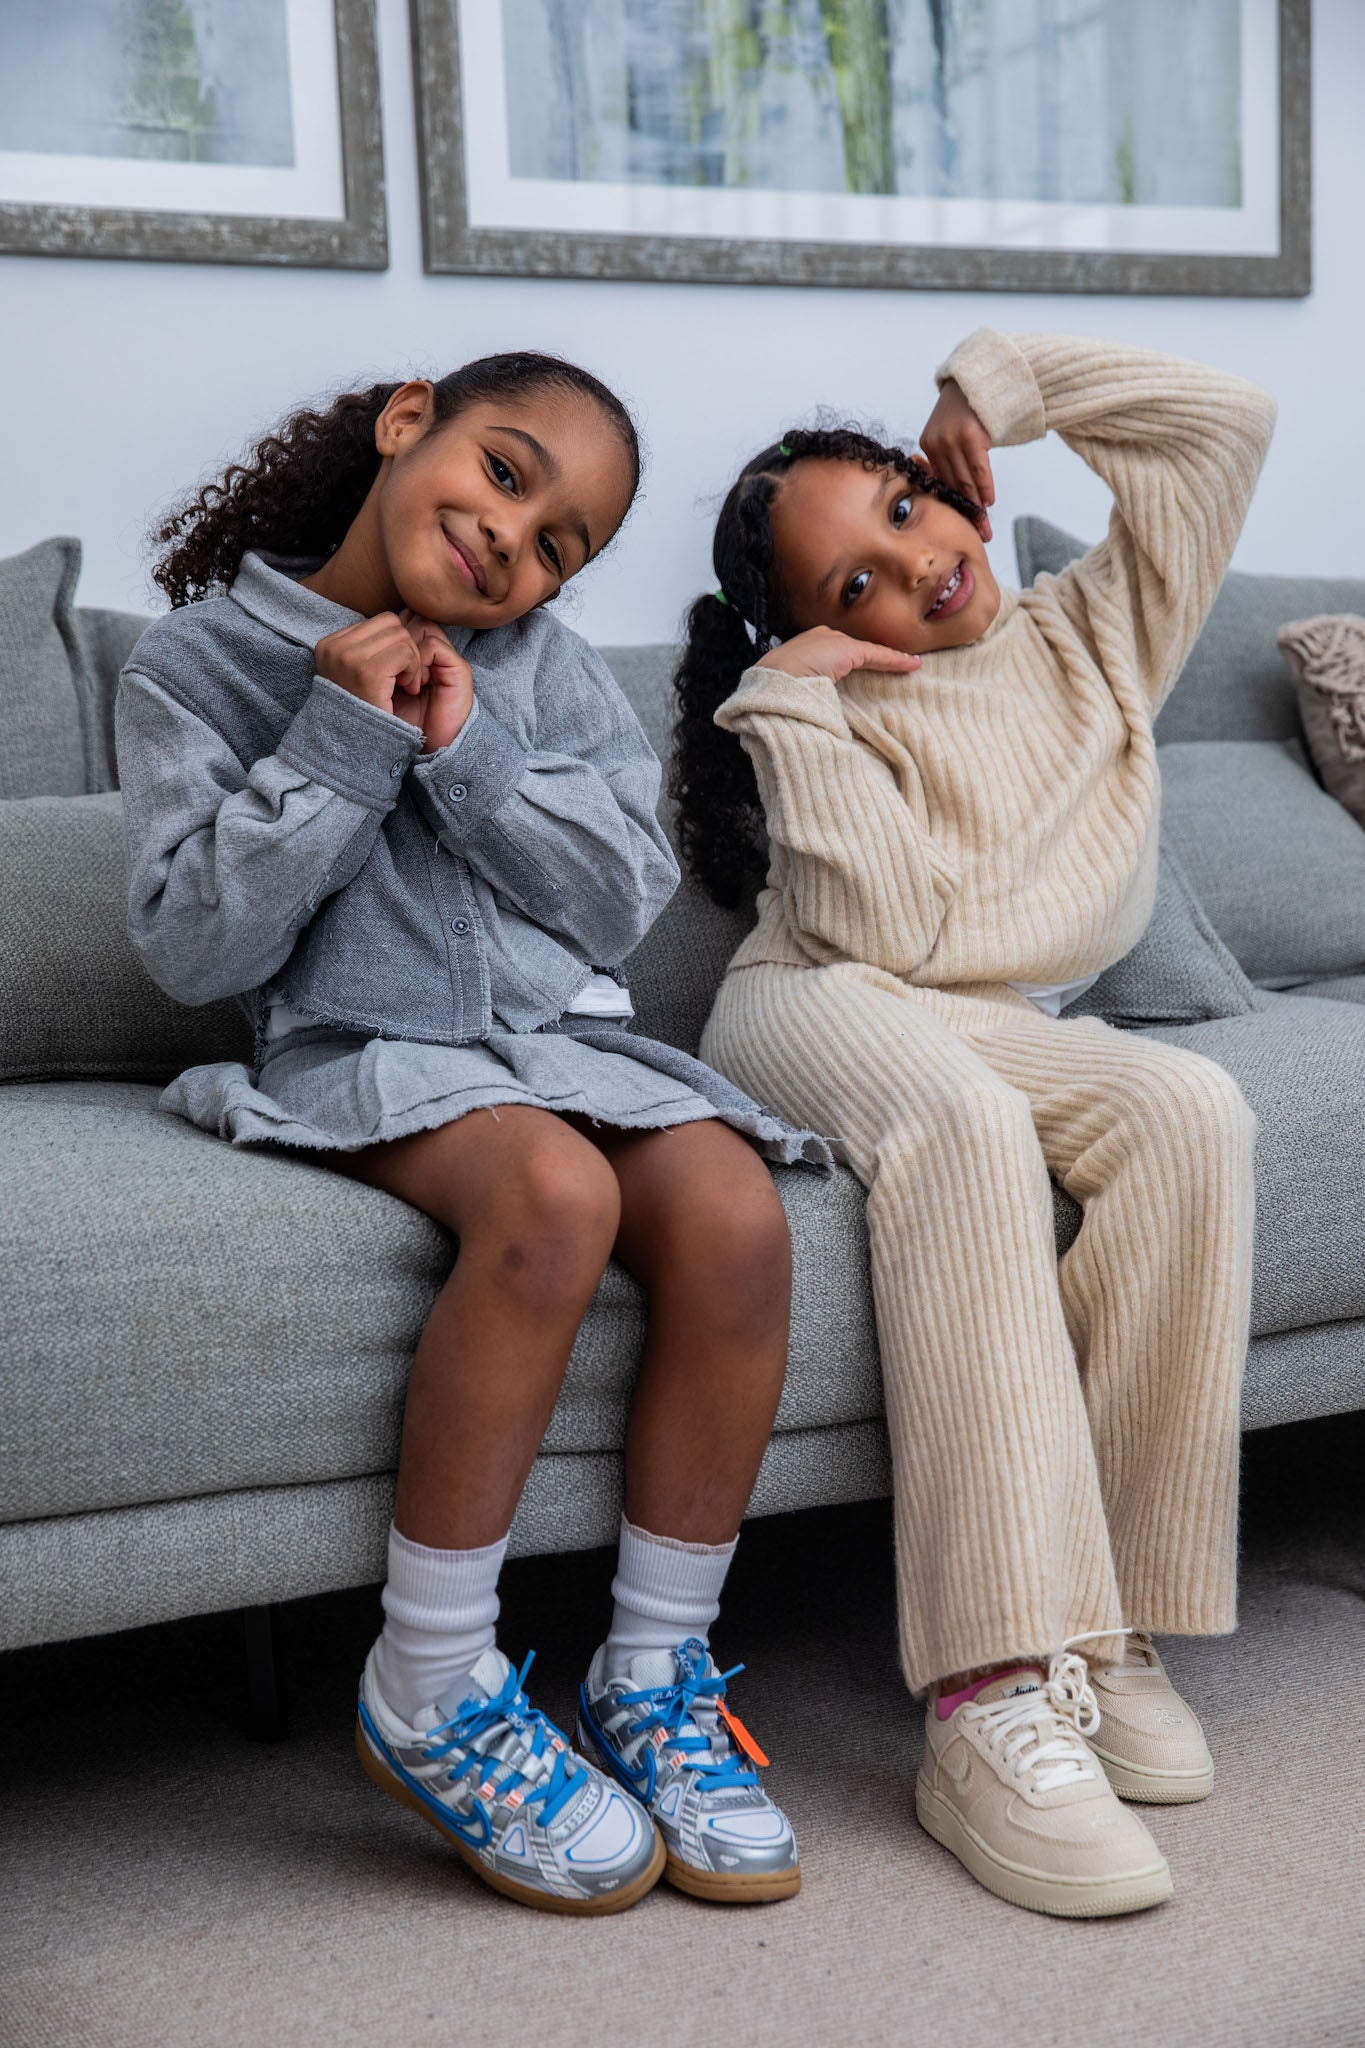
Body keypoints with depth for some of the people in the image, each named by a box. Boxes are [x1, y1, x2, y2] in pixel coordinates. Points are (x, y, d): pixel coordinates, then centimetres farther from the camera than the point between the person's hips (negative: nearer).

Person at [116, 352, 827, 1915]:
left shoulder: (545, 665, 11)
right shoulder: (197, 664, 2)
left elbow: (628, 897, 3)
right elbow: (194, 945, -6)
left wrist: (471, 753, -10)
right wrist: (340, 740, -13)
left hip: (565, 1032, 4)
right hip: (362, 1052, -4)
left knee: (734, 1217, -26)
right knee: (554, 1194, -36)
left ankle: (653, 1673, -9)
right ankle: (426, 1695, -20)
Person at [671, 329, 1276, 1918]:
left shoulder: (1096, 635, 15)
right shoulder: (841, 708, 3)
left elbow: (1225, 421, 12)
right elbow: (888, 926, -14)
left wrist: (1001, 384, 10)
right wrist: (792, 699, -11)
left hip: (1008, 1026, 4)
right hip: (818, 1011, -3)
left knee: (1191, 1112, -31)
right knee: (968, 1128, -39)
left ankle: (1103, 1627, -28)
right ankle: (996, 1705, -45)